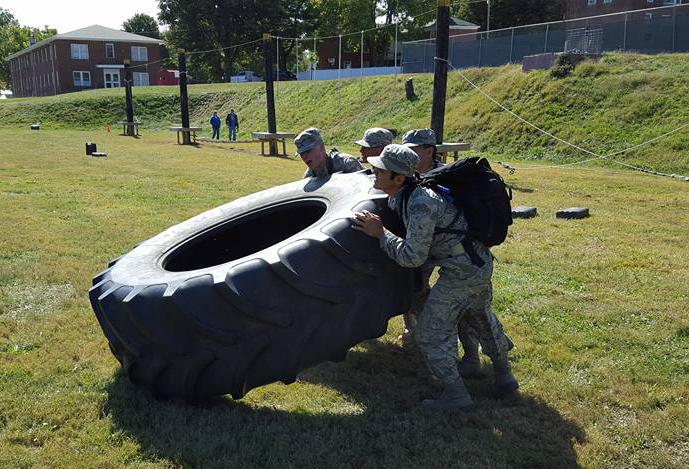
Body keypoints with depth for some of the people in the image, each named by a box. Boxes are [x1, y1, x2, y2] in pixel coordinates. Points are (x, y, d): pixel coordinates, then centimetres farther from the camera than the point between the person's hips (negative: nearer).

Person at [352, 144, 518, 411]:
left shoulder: (421, 205, -28)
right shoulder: (402, 196, 1)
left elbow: (413, 257, -25)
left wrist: (379, 233, -18)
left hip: (460, 273, -10)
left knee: (430, 335, 0)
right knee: (482, 319, 29)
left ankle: (456, 396, 9)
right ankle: (504, 377, 45)